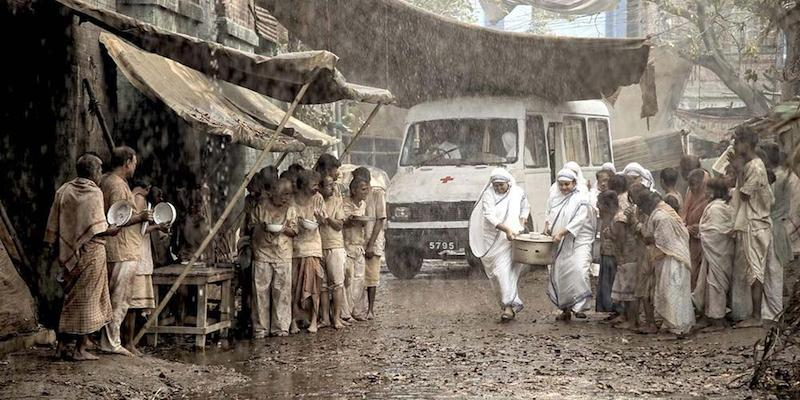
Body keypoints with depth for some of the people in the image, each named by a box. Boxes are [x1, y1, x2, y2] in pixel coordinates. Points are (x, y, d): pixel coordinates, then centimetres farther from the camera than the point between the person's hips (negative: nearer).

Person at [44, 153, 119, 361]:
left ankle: (61, 345, 15)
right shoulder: (94, 193, -12)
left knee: (70, 298, 15)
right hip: (90, 252, -6)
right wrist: (112, 231, -2)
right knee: (88, 299, 1)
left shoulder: (63, 191, 7)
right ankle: (80, 349, 2)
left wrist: (51, 247, 16)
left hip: (69, 254, 6)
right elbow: (96, 228, -19)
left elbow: (54, 224, 9)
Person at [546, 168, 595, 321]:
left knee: (579, 270, -24)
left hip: (579, 242, -6)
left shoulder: (580, 201, -4)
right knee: (559, 274, 5)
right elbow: (550, 216, 25)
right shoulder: (555, 200, 15)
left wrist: (561, 233, -23)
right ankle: (565, 309, 16)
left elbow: (578, 221, -15)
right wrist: (548, 227, 4)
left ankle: (579, 306, -24)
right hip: (560, 245, 6)